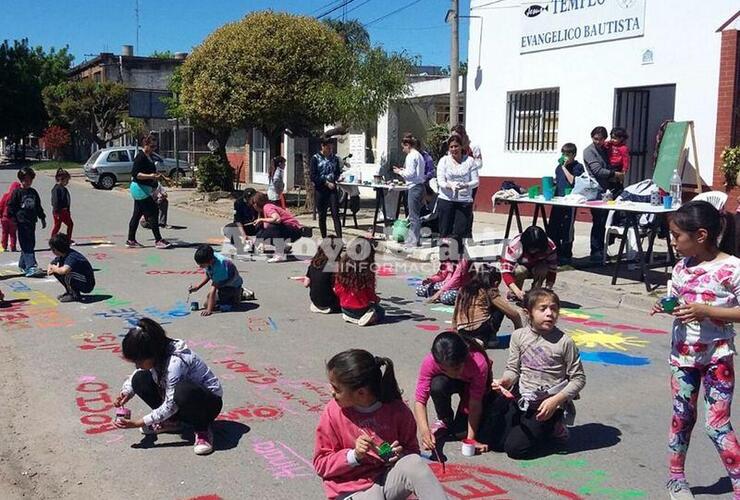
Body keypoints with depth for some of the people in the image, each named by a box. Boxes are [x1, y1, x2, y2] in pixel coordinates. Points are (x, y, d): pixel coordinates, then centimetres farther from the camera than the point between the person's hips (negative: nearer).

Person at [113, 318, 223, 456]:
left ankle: (202, 429, -14)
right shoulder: (155, 356, -10)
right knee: (140, 379, -10)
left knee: (183, 392, -42)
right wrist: (126, 392, -14)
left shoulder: (176, 362, -32)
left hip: (209, 401, -8)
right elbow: (133, 377, 7)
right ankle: (171, 421, 6)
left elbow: (171, 405, -28)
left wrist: (139, 422, -23)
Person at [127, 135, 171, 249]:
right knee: (153, 213, -10)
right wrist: (150, 176, -30)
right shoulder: (140, 157, -16)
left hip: (143, 189, 10)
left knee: (137, 214, 12)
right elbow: (135, 173, -22)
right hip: (140, 189, -10)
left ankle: (131, 240, 17)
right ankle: (158, 240, -8)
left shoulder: (148, 156, 15)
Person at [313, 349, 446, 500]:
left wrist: (400, 455, -14)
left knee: (414, 463, -29)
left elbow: (412, 450, 10)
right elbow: (321, 464, -1)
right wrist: (354, 455, -16)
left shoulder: (396, 409, -6)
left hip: (389, 478, 2)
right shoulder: (332, 414, -6)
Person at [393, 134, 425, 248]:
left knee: (414, 216, -5)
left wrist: (400, 172, 0)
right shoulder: (419, 155, 18)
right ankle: (412, 238, 19)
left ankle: (414, 241, -2)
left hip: (414, 187, -10)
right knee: (415, 215, 13)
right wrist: (404, 170, 15)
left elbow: (410, 174, -16)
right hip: (420, 186, 10)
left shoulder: (411, 156, -11)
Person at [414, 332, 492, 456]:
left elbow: (475, 404, -33)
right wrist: (425, 431, -50)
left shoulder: (479, 363, -41)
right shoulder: (429, 362, -37)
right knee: (437, 385, -34)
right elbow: (420, 400, -36)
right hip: (449, 382, 1)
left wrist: (471, 438, -35)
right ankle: (444, 421, -5)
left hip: (473, 384, -1)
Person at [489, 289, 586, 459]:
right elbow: (513, 369, 3)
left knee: (515, 448, -12)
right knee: (497, 442, -2)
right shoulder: (519, 336, -2)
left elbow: (578, 378, -6)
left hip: (547, 405, -4)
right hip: (520, 399, 4)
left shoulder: (564, 342, -11)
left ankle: (551, 427, 12)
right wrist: (505, 381, -20)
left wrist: (555, 401, -16)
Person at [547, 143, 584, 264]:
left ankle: (566, 256, 10)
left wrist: (565, 167, -14)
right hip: (557, 200, 6)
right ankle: (556, 253, 21)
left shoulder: (578, 167, -3)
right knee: (552, 229, 7)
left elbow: (572, 180, -17)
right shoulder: (559, 167, 14)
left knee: (566, 229, -1)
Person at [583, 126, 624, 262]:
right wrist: (616, 174, -12)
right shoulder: (589, 151, -5)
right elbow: (598, 171, -14)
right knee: (598, 222, -7)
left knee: (603, 222, 10)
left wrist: (613, 179, 4)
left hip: (606, 190, 7)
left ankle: (601, 251, 17)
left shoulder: (604, 150, 17)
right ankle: (595, 253, -2)